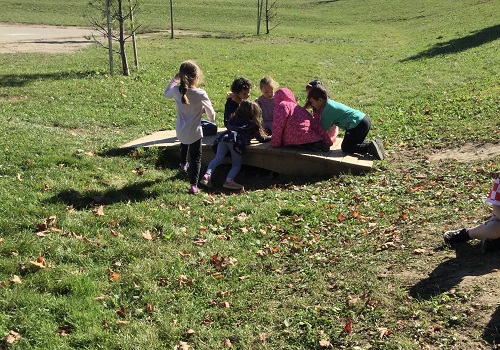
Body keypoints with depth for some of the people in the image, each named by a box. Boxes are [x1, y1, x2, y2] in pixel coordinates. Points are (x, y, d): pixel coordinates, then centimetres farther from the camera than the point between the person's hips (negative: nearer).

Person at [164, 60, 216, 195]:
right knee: (196, 157, 7)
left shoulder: (176, 91, -11)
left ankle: (183, 164, 60)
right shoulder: (200, 94, -20)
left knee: (184, 145, 37)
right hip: (194, 132, -4)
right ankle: (193, 185, -2)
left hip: (180, 130, 4)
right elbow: (210, 112, -6)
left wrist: (174, 80, 17)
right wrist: (212, 119, 16)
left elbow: (166, 93, 15)